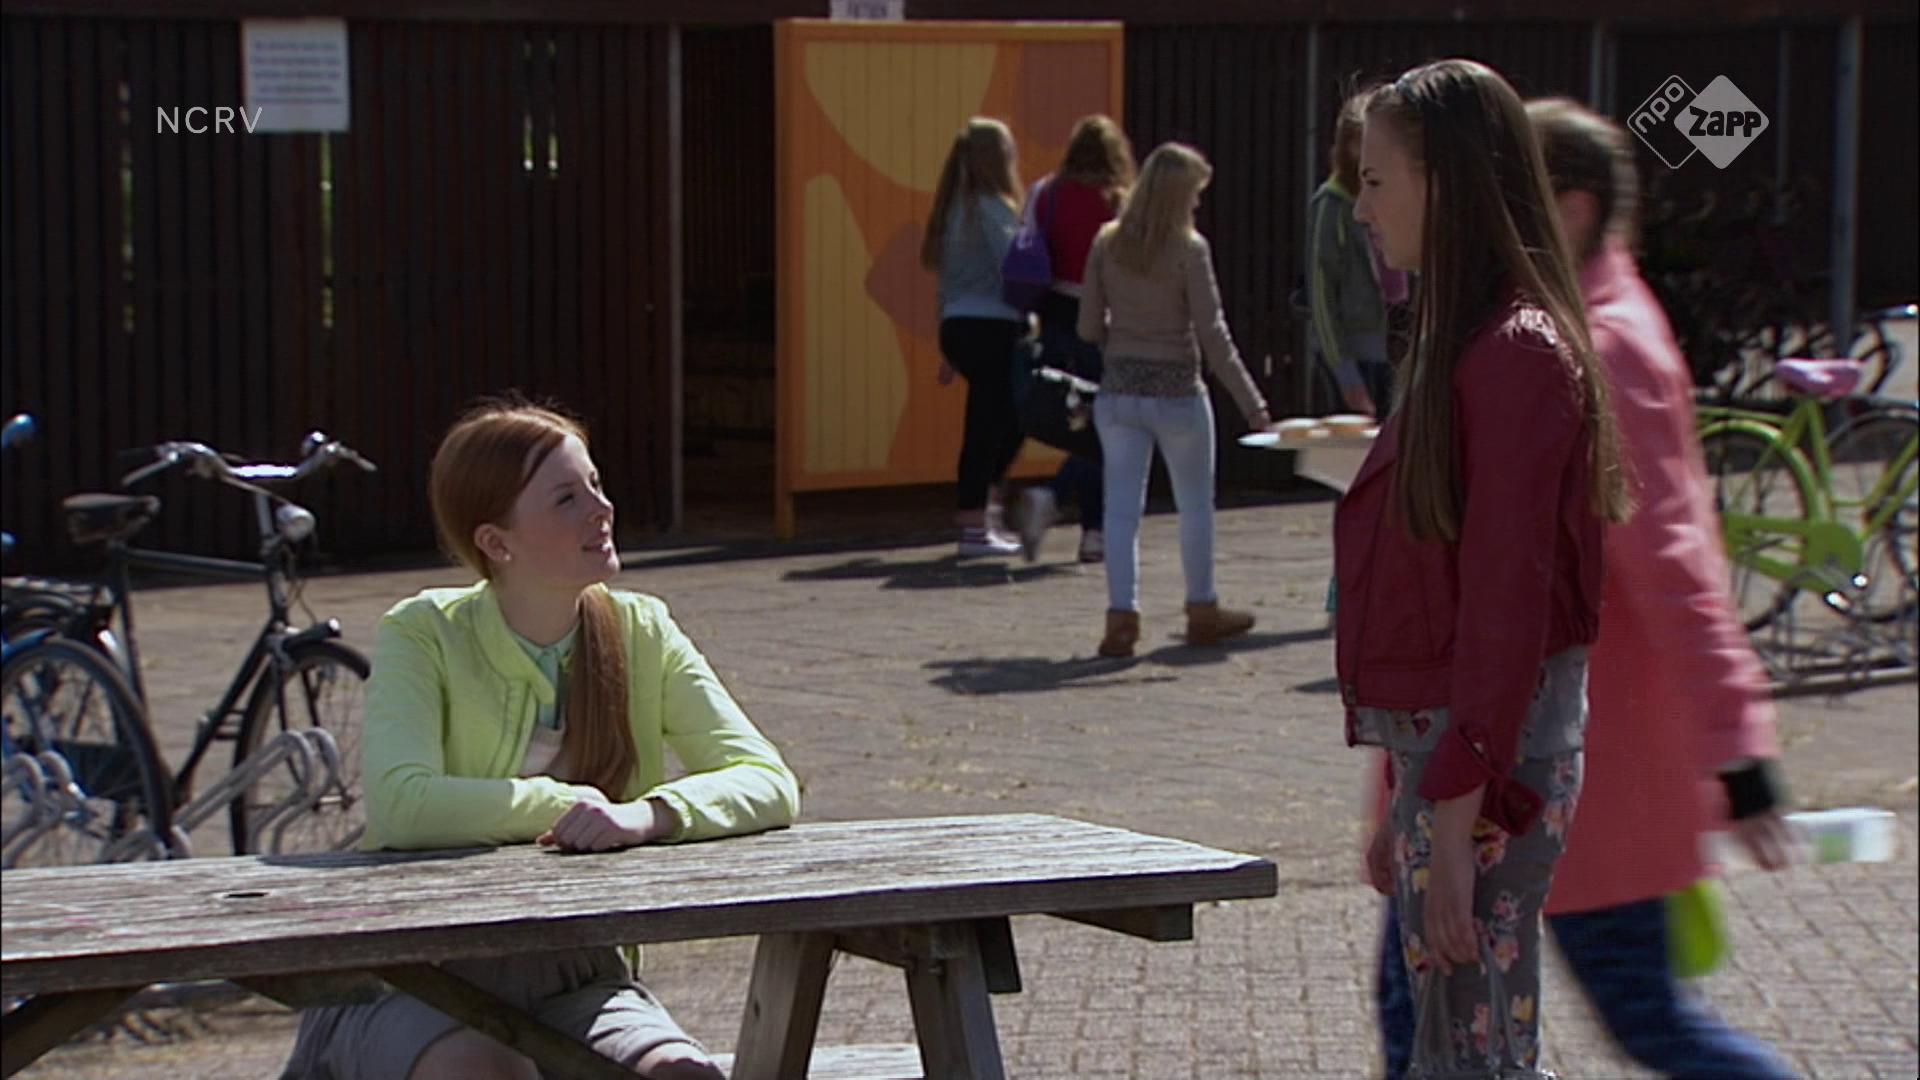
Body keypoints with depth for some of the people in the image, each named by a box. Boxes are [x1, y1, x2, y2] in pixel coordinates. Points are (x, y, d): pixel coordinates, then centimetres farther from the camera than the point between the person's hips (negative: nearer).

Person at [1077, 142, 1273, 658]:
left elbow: (1089, 327, 3)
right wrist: (1251, 404, -11)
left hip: (1118, 389, 3)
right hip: (1176, 392, -3)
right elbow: (1212, 333, -14)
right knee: (1196, 504, 14)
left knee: (1122, 507, 4)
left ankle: (1121, 615, -5)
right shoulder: (1188, 248, -12)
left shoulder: (1107, 243, 0)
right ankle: (1202, 611, 26)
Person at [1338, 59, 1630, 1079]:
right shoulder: (1459, 343, 15)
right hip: (1439, 748, 10)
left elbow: (1507, 609, -20)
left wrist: (1454, 823, -21)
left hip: (1491, 761, -10)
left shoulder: (1516, 354, -15)